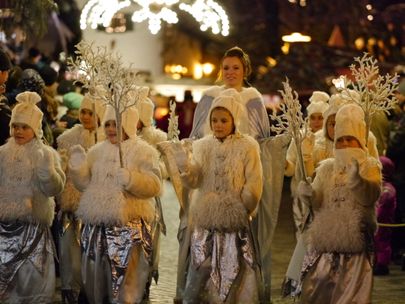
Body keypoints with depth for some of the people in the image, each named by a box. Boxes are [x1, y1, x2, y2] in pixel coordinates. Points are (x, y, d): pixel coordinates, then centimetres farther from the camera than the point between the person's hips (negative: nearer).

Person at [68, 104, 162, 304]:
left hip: (130, 228, -5)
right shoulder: (97, 151, 12)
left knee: (125, 285, -3)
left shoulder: (144, 152, -2)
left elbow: (154, 186, -12)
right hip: (97, 226, 5)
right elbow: (85, 184, 10)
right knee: (94, 280, 12)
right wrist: (78, 166, -6)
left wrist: (130, 179, -26)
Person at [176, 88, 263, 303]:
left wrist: (241, 211, -5)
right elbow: (193, 180, -4)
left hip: (234, 224, -3)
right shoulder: (202, 145, 6)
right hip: (205, 222, 3)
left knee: (233, 276, 4)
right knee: (200, 274, 5)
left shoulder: (247, 146, -4)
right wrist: (183, 163, -22)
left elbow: (253, 187, -5)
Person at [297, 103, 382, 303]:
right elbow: (317, 201, 5)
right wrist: (308, 195, -17)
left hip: (355, 237, -3)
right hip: (326, 237, 3)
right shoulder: (327, 167, 15)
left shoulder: (370, 166, 4)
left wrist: (358, 179, -35)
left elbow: (370, 196, -16)